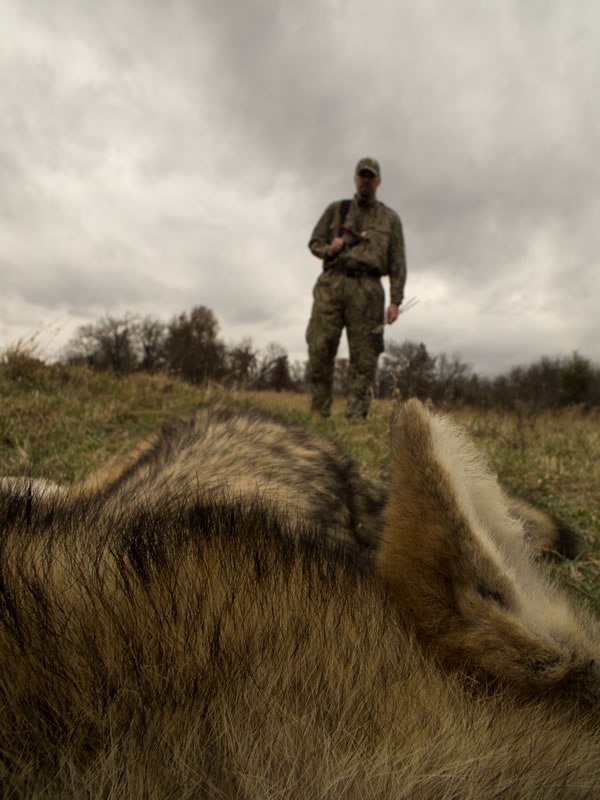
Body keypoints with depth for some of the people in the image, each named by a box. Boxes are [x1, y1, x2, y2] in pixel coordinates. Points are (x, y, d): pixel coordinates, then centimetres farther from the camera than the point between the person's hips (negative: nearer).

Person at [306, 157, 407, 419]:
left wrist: (395, 301, -3)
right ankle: (318, 415, -1)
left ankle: (355, 418, -5)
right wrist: (329, 249, -5)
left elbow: (397, 263, 9)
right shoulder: (336, 209, 20)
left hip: (367, 290, 0)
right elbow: (314, 242, 20)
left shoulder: (390, 218, 17)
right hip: (331, 284, 1)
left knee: (364, 358, -7)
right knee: (320, 350, -9)